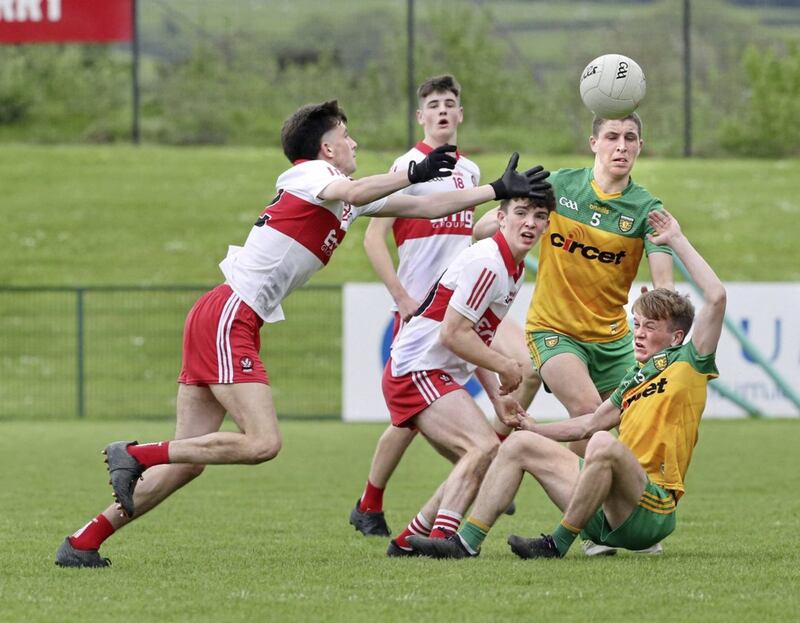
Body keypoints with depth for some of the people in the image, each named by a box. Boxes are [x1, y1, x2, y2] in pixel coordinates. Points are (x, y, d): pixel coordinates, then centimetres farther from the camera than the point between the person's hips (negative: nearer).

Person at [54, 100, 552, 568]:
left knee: (189, 460, 5)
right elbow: (348, 194, -29)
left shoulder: (354, 193, 21)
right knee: (263, 443, -18)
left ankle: (83, 543, 4)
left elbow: (423, 207, 24)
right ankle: (134, 455, -12)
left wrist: (500, 191, 21)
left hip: (237, 323, 9)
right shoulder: (309, 173, -5)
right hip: (227, 316, -9)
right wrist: (413, 174, -26)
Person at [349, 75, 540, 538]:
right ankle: (369, 508, 15)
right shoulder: (409, 166, -6)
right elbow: (374, 238, -9)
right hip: (421, 304, -5)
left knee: (528, 366, -16)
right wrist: (402, 299, -14)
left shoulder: (469, 171, 12)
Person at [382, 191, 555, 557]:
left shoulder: (514, 269, 14)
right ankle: (440, 535, -34)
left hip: (441, 376, 11)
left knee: (479, 464, 14)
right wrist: (505, 368, -11)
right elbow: (453, 335, -21)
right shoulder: (487, 263, -19)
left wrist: (497, 397, 15)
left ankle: (409, 541, 19)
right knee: (484, 447, -26)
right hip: (417, 372, -11)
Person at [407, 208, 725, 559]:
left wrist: (677, 241, -7)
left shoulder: (687, 366, 0)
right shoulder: (636, 375, 23)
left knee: (604, 443, -38)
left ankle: (558, 544, -26)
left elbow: (716, 297, -12)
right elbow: (592, 423, 33)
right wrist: (537, 430, 25)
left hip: (649, 514, -9)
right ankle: (467, 541, -1)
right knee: (521, 444, 10)